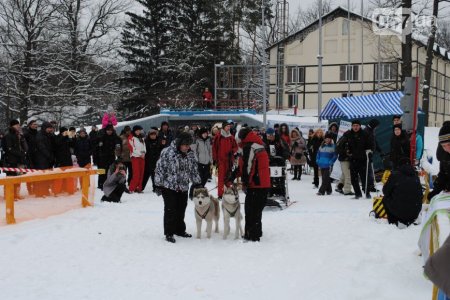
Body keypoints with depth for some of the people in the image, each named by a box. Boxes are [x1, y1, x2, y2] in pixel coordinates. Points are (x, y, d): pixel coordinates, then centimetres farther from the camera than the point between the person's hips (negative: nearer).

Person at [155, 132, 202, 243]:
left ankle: (180, 230, 26)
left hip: (183, 188, 5)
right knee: (171, 210, -5)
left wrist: (197, 183, 14)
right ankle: (169, 233, 4)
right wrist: (158, 185, -11)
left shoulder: (190, 154, 3)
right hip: (169, 187, -5)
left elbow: (194, 170, 14)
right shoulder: (167, 152, -16)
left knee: (181, 209, 12)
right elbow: (160, 169, -12)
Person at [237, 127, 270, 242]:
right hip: (265, 184, 9)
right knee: (257, 210, 18)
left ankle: (252, 235, -2)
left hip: (255, 185, -9)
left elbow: (247, 166, -18)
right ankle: (257, 232, 27)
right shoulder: (260, 146, 17)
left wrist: (245, 183, -13)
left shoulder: (249, 147, -12)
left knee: (251, 211, -3)